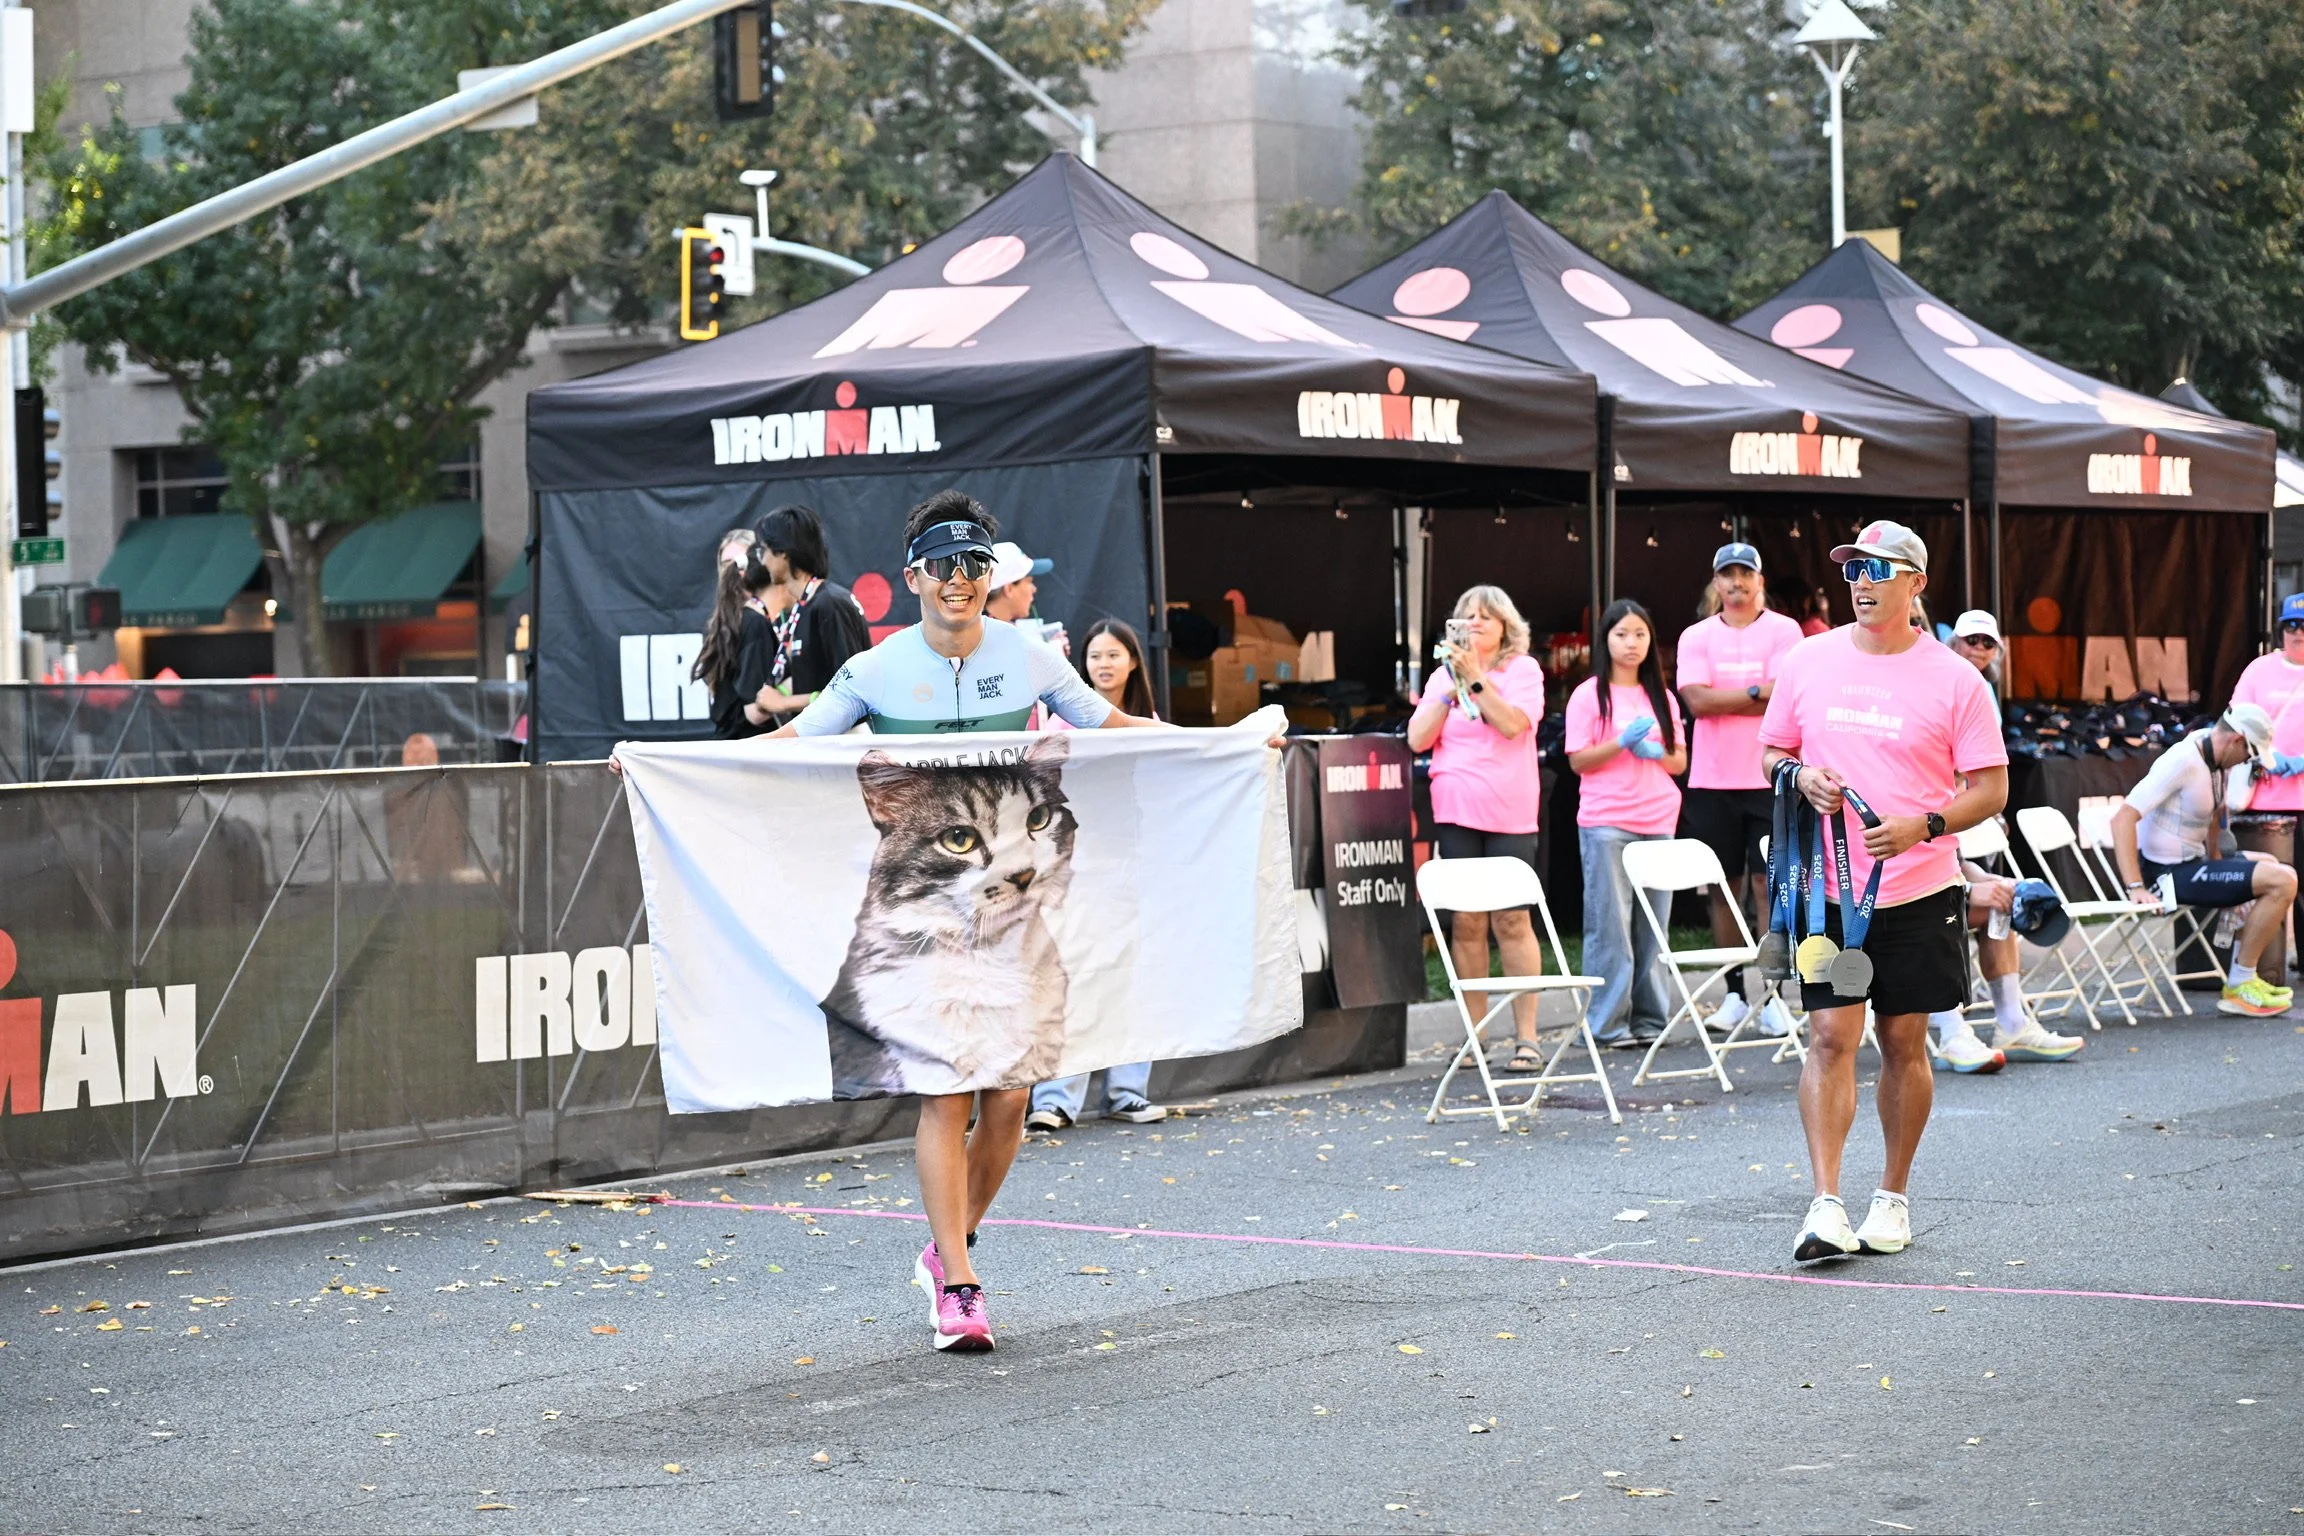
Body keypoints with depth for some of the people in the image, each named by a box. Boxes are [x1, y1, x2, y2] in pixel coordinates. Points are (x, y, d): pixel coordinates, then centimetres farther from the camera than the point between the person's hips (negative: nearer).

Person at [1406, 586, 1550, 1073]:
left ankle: (1526, 1036, -3)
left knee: (1512, 922, -6)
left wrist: (1476, 677, -14)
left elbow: (1512, 723, -12)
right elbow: (1418, 739, 4)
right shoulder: (1444, 675, 14)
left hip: (1509, 813, -3)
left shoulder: (1522, 669, 5)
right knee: (1466, 923, 1)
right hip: (1456, 811, 3)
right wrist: (1451, 688, -5)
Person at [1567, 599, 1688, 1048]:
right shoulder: (1590, 695, 0)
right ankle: (1608, 1023, -3)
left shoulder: (1661, 698, 14)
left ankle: (1648, 1017, 12)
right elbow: (1578, 760, -4)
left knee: (1652, 925, 6)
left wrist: (1655, 752, -6)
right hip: (1605, 822, -5)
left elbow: (1681, 761, 15)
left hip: (1658, 822, 5)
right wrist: (1622, 743, -16)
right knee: (1611, 923, -5)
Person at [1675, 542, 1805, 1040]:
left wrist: (1723, 701, -8)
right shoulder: (1696, 637, 8)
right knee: (1724, 887, 5)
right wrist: (1755, 691, -9)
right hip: (1712, 780, 2)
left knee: (1768, 884, -4)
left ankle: (1772, 995, -3)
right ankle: (1735, 993, 12)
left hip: (1769, 779, -2)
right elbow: (1697, 700, -6)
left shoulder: (1783, 631, 2)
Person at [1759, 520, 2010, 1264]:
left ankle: (1893, 1198, 20)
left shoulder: (1953, 678, -2)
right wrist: (1800, 776, -7)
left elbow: (1990, 787, -1)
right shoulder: (1806, 661, 5)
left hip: (1918, 893, -1)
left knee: (1904, 1042, 6)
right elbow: (1772, 751, 16)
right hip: (1829, 888, 1)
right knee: (1830, 1036, -8)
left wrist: (1923, 825, -18)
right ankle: (1826, 1207, -11)